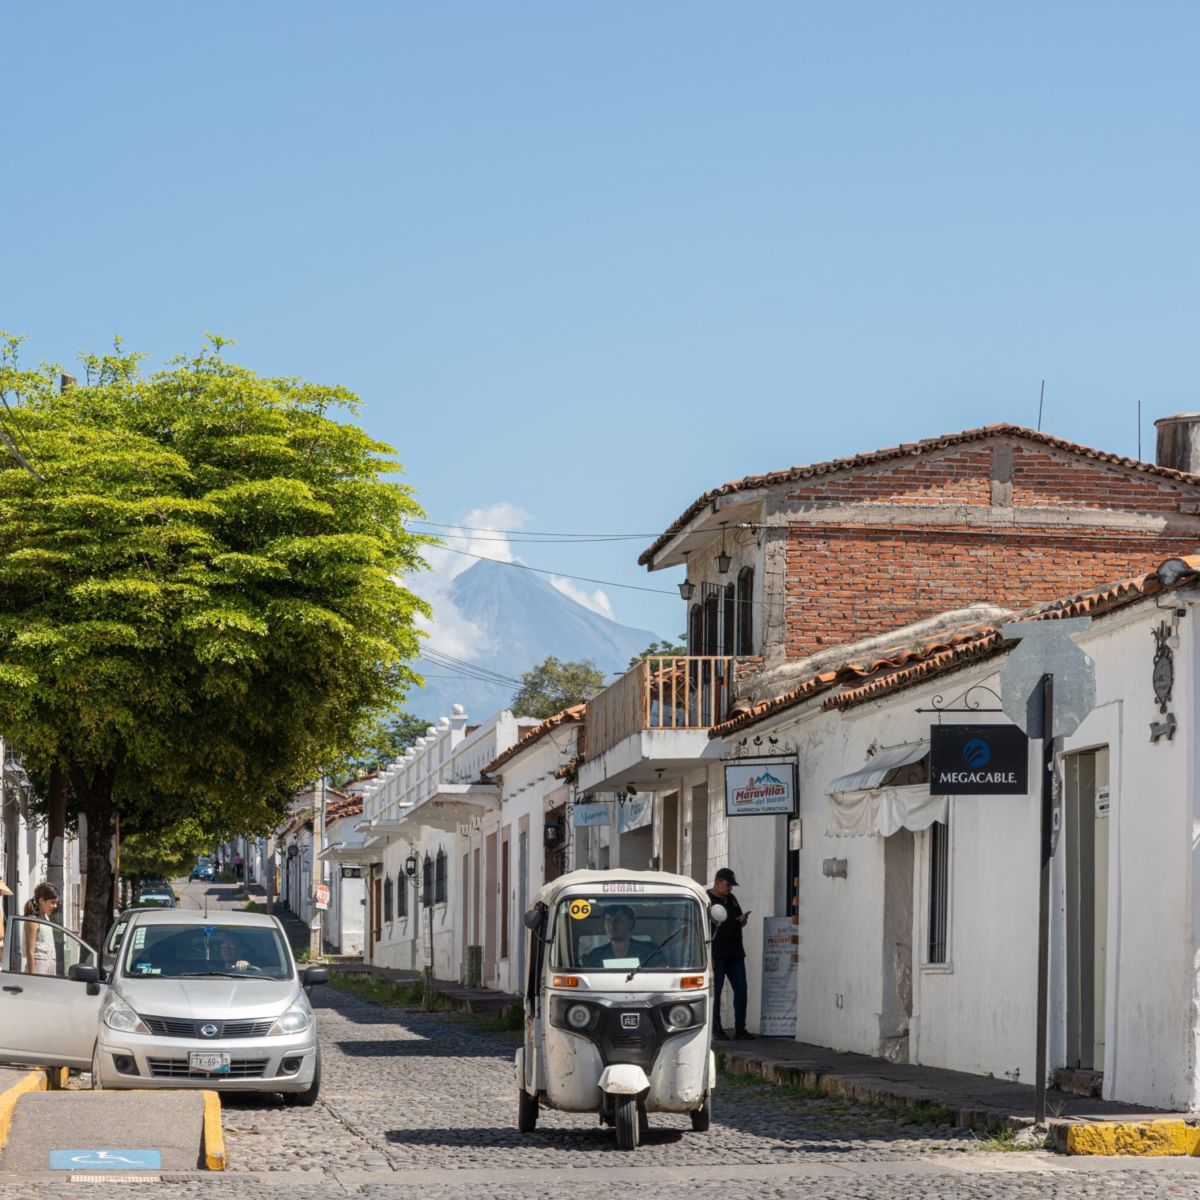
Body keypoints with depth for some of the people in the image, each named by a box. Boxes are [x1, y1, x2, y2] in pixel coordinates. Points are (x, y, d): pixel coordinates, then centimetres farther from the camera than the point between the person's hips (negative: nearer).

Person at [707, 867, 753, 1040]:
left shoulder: (731, 899, 16)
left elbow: (739, 924, 26)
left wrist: (743, 919, 0)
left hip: (735, 954, 7)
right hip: (717, 955, -7)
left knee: (741, 990, 4)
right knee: (715, 991, 0)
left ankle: (740, 1028, 10)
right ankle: (716, 1028, 7)